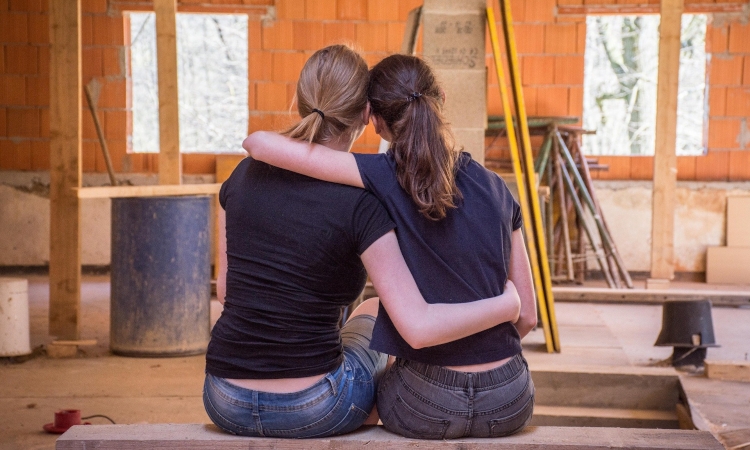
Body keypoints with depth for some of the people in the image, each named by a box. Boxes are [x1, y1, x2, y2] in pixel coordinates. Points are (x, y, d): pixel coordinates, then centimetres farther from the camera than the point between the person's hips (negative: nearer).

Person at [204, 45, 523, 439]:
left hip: (225, 403, 4)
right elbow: (419, 328, -20)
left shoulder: (244, 176, -1)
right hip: (311, 413, -3)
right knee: (371, 314, 30)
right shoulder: (359, 205, -15)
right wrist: (506, 305, -6)